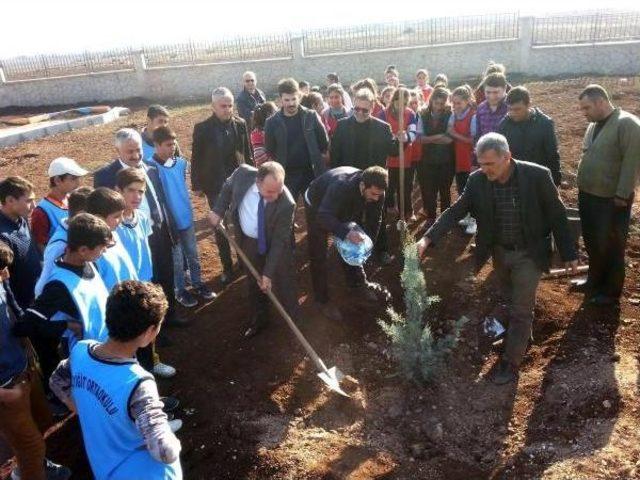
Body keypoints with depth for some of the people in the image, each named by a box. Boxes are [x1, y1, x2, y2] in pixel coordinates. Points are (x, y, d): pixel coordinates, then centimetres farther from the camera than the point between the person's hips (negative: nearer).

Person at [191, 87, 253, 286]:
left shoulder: (240, 124, -3)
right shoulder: (202, 128, -8)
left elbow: (248, 153, 4)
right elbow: (196, 159, -3)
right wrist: (197, 185, -2)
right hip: (215, 186, -1)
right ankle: (227, 268, 20)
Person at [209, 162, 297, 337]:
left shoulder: (286, 203, -35)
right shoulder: (243, 173, -27)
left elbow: (279, 241, -27)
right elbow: (228, 187, -1)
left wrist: (268, 272, -25)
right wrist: (219, 210, -8)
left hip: (276, 243, -3)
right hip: (249, 241, 4)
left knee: (284, 282, 10)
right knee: (253, 283, 19)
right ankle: (259, 320, 43)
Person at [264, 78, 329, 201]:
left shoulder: (311, 117, -2)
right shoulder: (272, 123, -2)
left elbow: (324, 144, 4)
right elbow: (270, 152, 3)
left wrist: (316, 158, 0)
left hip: (311, 172, 1)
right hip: (286, 175, 0)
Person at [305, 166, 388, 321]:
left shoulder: (376, 192, -25)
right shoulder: (341, 186, -45)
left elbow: (374, 220, -14)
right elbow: (324, 217, -51)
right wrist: (346, 231, -64)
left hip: (346, 209, 6)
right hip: (317, 207, -5)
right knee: (318, 256, -4)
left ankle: (358, 285, 29)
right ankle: (322, 300, 6)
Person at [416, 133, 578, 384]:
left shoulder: (537, 175, -23)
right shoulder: (477, 180, -15)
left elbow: (557, 215, -13)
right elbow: (455, 211, -12)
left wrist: (569, 254, -8)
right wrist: (428, 238, -25)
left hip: (529, 253, -4)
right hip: (499, 251, 4)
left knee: (521, 309, 3)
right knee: (509, 301, 23)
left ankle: (510, 363, 18)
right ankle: (522, 332, 50)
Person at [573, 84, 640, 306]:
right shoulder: (595, 125, 10)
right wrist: (583, 188, 13)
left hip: (611, 200, -8)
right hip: (588, 196, 8)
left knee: (610, 247, 6)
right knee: (592, 243, 19)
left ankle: (611, 292, 21)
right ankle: (595, 280, 38)